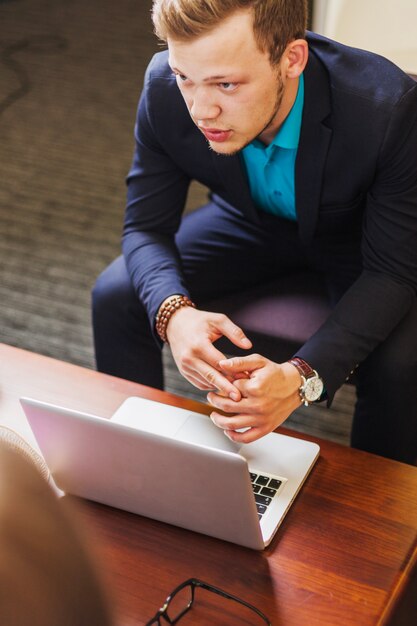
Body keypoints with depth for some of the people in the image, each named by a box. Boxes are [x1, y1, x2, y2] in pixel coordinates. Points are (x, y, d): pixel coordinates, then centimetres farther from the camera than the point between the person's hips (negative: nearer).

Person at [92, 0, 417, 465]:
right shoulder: (166, 89, -27)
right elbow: (146, 227, -16)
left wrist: (299, 379, -45)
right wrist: (173, 312, -40)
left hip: (352, 237, -3)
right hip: (251, 220, 3)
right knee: (114, 297, -13)